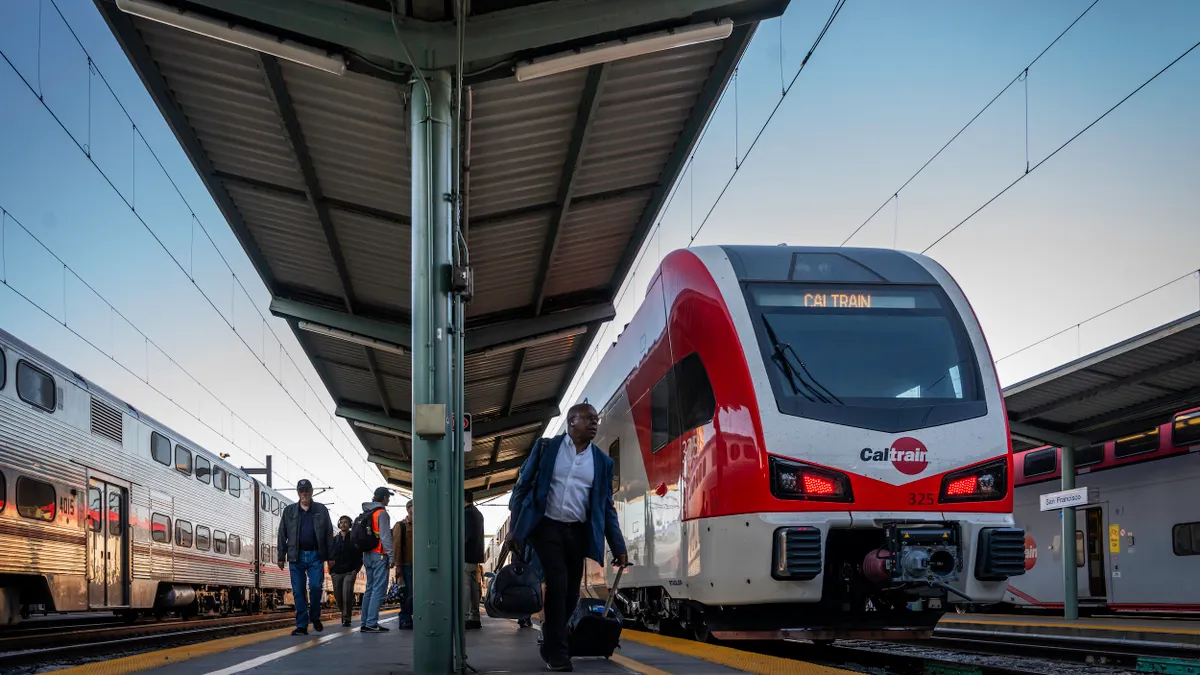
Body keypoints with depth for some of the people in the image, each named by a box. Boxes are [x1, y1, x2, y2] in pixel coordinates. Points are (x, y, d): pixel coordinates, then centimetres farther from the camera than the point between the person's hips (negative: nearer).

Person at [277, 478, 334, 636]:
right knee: (298, 591, 0)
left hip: (315, 555, -1)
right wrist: (281, 557, 3)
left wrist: (330, 557, 1)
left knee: (316, 586, -10)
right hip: (296, 556, 1)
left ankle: (315, 617, 14)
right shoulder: (289, 511, 11)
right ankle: (301, 625, 4)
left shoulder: (321, 510, 8)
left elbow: (329, 534, 6)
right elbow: (282, 535, 9)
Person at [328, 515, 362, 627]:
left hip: (349, 572, -3)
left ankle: (346, 617, -10)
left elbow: (360, 556, 3)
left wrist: (356, 569, -7)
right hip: (336, 573, 3)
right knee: (338, 596, 3)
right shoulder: (334, 539, 12)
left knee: (347, 594, -18)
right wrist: (330, 569, 6)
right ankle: (344, 613, 27)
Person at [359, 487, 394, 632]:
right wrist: (391, 557, -13)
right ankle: (372, 623, -14)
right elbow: (385, 537, -16)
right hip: (379, 555, -9)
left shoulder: (366, 513, 16)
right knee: (379, 590, -8)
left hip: (367, 555, 9)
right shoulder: (382, 513, -10)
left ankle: (365, 623, 13)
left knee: (370, 589, 13)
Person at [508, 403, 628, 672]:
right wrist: (514, 528, -6)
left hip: (578, 532, 4)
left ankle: (550, 644, 25)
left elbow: (607, 507, 8)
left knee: (571, 592, 6)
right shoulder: (546, 447, 1)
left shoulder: (603, 461, 8)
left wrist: (619, 548, 1)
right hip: (547, 526, -4)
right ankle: (557, 650, -4)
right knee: (557, 584, -14)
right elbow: (523, 487, 1)